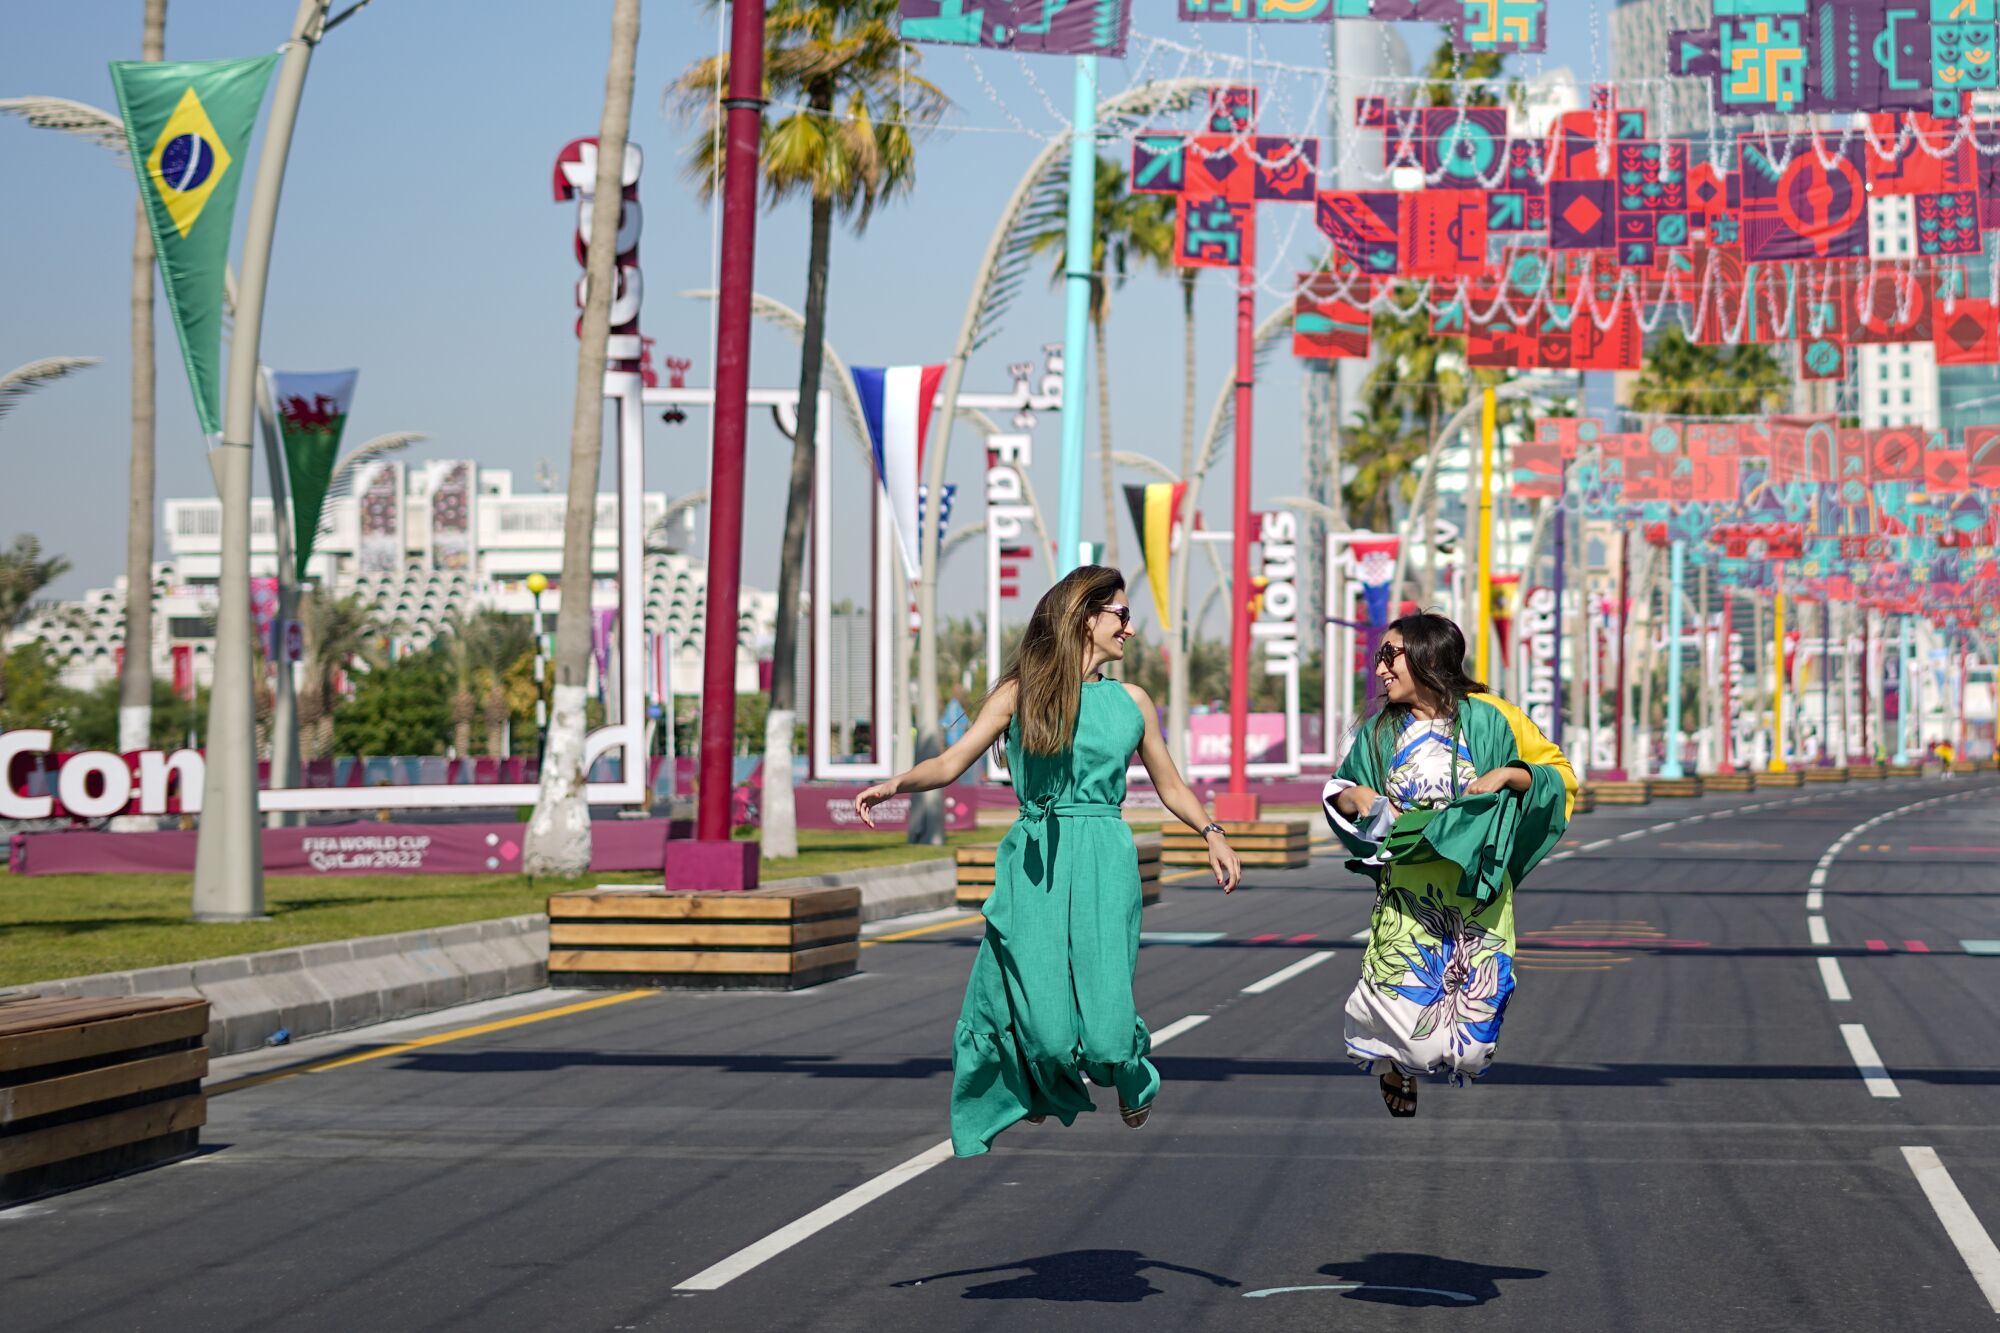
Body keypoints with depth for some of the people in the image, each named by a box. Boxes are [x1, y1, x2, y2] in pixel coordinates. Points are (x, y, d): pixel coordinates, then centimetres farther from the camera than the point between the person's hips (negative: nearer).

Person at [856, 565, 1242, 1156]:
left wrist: (1212, 833, 5)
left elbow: (1170, 786, 21)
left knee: (1103, 1008, -12)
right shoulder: (1020, 693, 5)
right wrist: (895, 784, -15)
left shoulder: (1131, 701, 14)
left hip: (1104, 862, 1)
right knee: (1037, 1012, -10)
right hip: (1034, 862, -1)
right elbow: (951, 763, 2)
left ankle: (1130, 1066, 22)